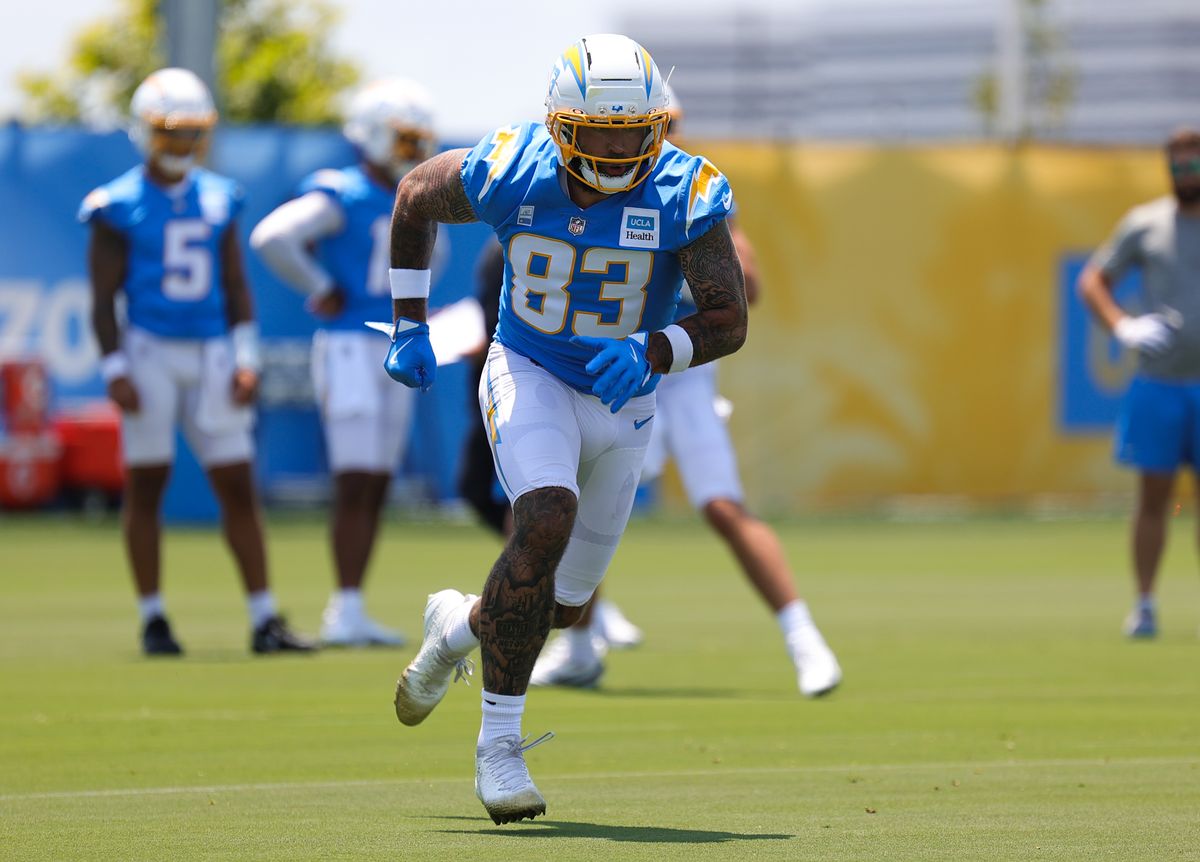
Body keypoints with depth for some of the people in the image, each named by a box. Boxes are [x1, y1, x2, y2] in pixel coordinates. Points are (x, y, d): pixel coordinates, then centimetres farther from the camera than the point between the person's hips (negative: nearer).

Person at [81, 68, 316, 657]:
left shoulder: (219, 200, 9)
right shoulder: (120, 206, -3)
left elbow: (235, 287, 13)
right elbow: (103, 297, -3)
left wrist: (245, 359, 3)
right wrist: (114, 370, -11)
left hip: (211, 354, 4)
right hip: (149, 353, -4)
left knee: (237, 486, 1)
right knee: (145, 486, 0)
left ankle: (264, 620, 2)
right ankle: (153, 621, 8)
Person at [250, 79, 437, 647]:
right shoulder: (341, 197, -10)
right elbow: (272, 237, -23)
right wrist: (321, 289, -13)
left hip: (397, 351, 8)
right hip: (348, 349, -8)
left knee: (376, 490, 7)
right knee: (354, 486, -12)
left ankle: (349, 614, 11)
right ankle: (345, 609, -11)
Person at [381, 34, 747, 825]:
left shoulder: (685, 195, -21)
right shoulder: (510, 174, -20)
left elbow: (730, 320, -19)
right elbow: (415, 198, 0)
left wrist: (652, 352, -37)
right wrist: (410, 325, 0)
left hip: (621, 400, 3)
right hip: (530, 375, -3)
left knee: (562, 605, 11)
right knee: (547, 522, -31)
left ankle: (459, 625, 47)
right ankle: (499, 745, -24)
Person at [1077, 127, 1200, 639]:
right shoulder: (1144, 224, 5)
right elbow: (1092, 282, 7)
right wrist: (1122, 326, -10)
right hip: (1158, 383, 0)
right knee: (1153, 496, 0)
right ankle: (1144, 606, 6)